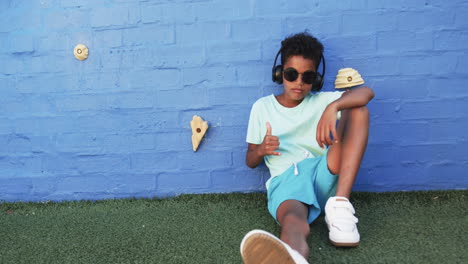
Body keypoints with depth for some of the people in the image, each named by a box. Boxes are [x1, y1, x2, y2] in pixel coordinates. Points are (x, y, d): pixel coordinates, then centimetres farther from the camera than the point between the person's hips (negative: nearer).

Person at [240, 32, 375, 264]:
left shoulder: (321, 101, 15)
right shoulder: (262, 107, 15)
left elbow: (366, 93, -5)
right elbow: (250, 161, 17)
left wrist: (333, 107, -27)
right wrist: (261, 150, -9)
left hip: (323, 173, 3)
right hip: (285, 180, -2)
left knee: (358, 109, -15)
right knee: (294, 222, -39)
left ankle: (340, 204, -28)